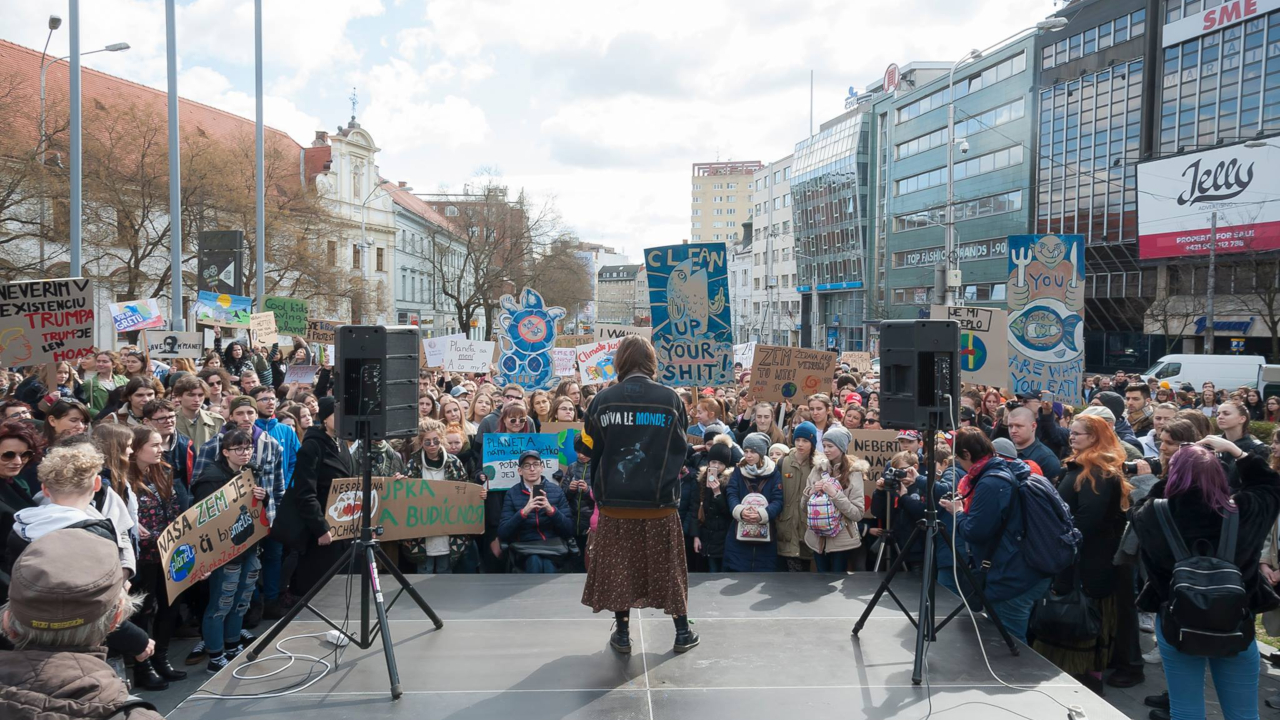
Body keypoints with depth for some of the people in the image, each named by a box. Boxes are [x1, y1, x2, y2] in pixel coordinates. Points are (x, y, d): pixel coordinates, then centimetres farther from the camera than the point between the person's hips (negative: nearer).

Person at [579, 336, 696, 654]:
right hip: (661, 501, 0)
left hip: (615, 501, 0)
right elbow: (681, 450, 3)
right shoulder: (671, 399, -6)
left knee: (618, 565, 13)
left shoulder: (603, 400, -6)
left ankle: (622, 633, 19)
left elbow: (591, 449, 0)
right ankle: (682, 631, 22)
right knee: (667, 566, 13)